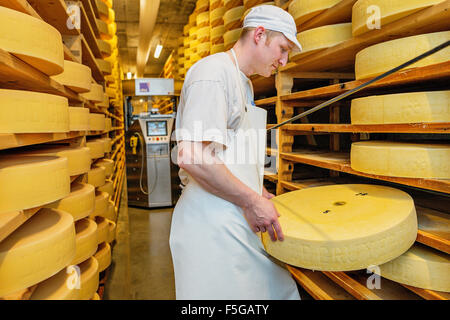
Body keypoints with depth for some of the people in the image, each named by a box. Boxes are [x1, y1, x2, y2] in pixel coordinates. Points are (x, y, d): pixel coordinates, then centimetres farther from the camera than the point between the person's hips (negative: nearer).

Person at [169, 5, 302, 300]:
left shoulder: (245, 83, 19)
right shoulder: (213, 72, -13)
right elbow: (190, 158, -25)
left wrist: (257, 190, 13)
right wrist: (251, 201, -17)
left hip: (239, 222, 10)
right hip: (212, 225, -9)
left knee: (277, 288, 16)